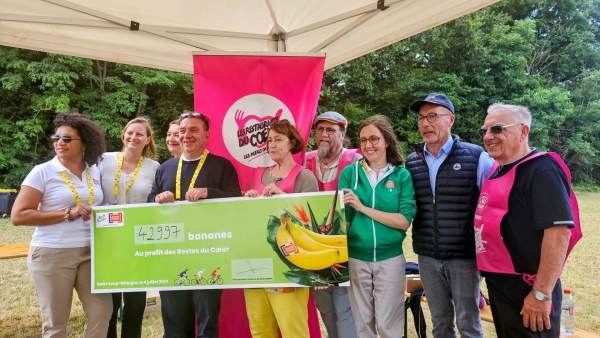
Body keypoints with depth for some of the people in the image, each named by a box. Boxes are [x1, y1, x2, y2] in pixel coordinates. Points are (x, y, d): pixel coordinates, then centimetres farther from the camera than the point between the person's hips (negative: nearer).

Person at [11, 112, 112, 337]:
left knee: (102, 310, 7)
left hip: (91, 252, 4)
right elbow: (18, 216, -11)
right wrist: (67, 214, -18)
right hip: (52, 254, -4)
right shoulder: (43, 172, -6)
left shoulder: (95, 172, 7)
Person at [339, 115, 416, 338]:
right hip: (355, 258, 1)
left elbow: (405, 221, -12)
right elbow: (343, 217, -3)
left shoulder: (402, 175, -3)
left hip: (390, 258, -1)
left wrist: (363, 208, -18)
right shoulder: (350, 172, -1)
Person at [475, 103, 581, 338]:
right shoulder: (497, 170, 11)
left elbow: (559, 231, -24)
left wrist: (541, 293, -25)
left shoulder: (542, 170, -16)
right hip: (498, 286, 9)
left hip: (526, 292, -8)